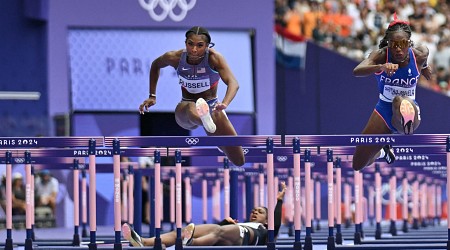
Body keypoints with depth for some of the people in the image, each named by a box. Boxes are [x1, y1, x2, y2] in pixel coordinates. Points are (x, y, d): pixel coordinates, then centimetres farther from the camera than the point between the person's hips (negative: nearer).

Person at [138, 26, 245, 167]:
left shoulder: (214, 58, -20)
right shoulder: (175, 57, -12)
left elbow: (233, 83, -32)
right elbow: (155, 65, 11)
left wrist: (224, 104, -52)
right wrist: (152, 96, 9)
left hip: (212, 107, 1)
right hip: (185, 110, -1)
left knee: (239, 161, 4)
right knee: (191, 108, -43)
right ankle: (206, 122, -81)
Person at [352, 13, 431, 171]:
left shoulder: (419, 54, -15)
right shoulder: (381, 55, -20)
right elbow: (357, 71, -41)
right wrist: (381, 67, -57)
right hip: (384, 108, 2)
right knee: (358, 165, 21)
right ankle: (381, 152, 49)